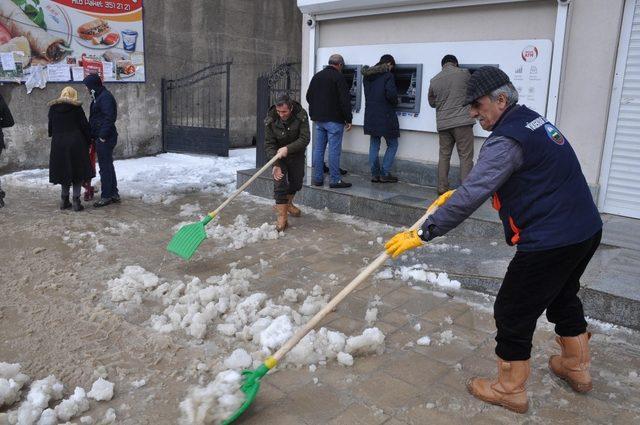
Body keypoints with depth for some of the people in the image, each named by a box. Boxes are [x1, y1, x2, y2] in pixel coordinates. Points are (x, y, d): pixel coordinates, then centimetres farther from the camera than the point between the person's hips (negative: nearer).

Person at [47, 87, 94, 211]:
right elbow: (84, 125, -4)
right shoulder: (76, 108, -4)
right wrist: (88, 141, 5)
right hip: (76, 143, -4)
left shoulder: (53, 108, 7)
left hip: (58, 144, 4)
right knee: (77, 171, 3)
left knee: (64, 171, 13)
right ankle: (76, 201, -1)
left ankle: (64, 200, 16)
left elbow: (50, 127, 12)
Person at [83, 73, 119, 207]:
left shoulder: (105, 97, -14)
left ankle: (106, 196, 3)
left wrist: (103, 136, -23)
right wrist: (93, 135, 16)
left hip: (105, 138, -11)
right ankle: (114, 194, 23)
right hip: (100, 137, 11)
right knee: (108, 165, 15)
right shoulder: (98, 97, 18)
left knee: (105, 167, -4)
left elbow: (109, 118, -22)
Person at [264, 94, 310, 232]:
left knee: (296, 182, 13)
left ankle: (288, 203, 43)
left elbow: (305, 139, -24)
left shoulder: (301, 115, -23)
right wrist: (275, 164, -29)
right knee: (280, 183, -13)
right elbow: (269, 144, -17)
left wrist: (288, 148, -38)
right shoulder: (271, 119, -21)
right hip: (278, 155, -2)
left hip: (296, 154, 2)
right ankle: (282, 218, -10)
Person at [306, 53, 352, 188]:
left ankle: (317, 178, 14)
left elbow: (309, 96, 20)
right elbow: (345, 100, -14)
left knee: (318, 148, 10)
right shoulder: (339, 77, -10)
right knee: (334, 150, -4)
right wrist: (348, 119, -8)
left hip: (319, 119, 7)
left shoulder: (317, 76, 13)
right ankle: (335, 180, -1)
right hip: (334, 119, -7)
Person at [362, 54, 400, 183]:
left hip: (370, 116, 7)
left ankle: (375, 174, 14)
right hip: (385, 117, -7)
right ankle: (384, 174, 4)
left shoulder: (367, 76, 11)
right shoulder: (387, 76, -12)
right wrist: (395, 101, -2)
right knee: (392, 145, 7)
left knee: (374, 146, 13)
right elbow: (391, 94, -21)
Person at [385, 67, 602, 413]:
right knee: (562, 297, 29)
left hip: (549, 242, -10)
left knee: (513, 313, 4)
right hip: (587, 230, 10)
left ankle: (510, 390, 19)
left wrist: (423, 233, -25)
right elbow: (488, 179, 22)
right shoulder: (532, 120, 12)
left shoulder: (507, 140, -20)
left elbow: (471, 196, -27)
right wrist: (459, 192, 14)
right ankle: (576, 366, 47)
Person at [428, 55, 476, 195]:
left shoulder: (434, 80, 6)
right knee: (466, 156, 0)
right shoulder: (463, 73, -2)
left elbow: (432, 102, 18)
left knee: (444, 155, 12)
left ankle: (442, 187, 14)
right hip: (462, 121, -4)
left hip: (442, 123, 4)